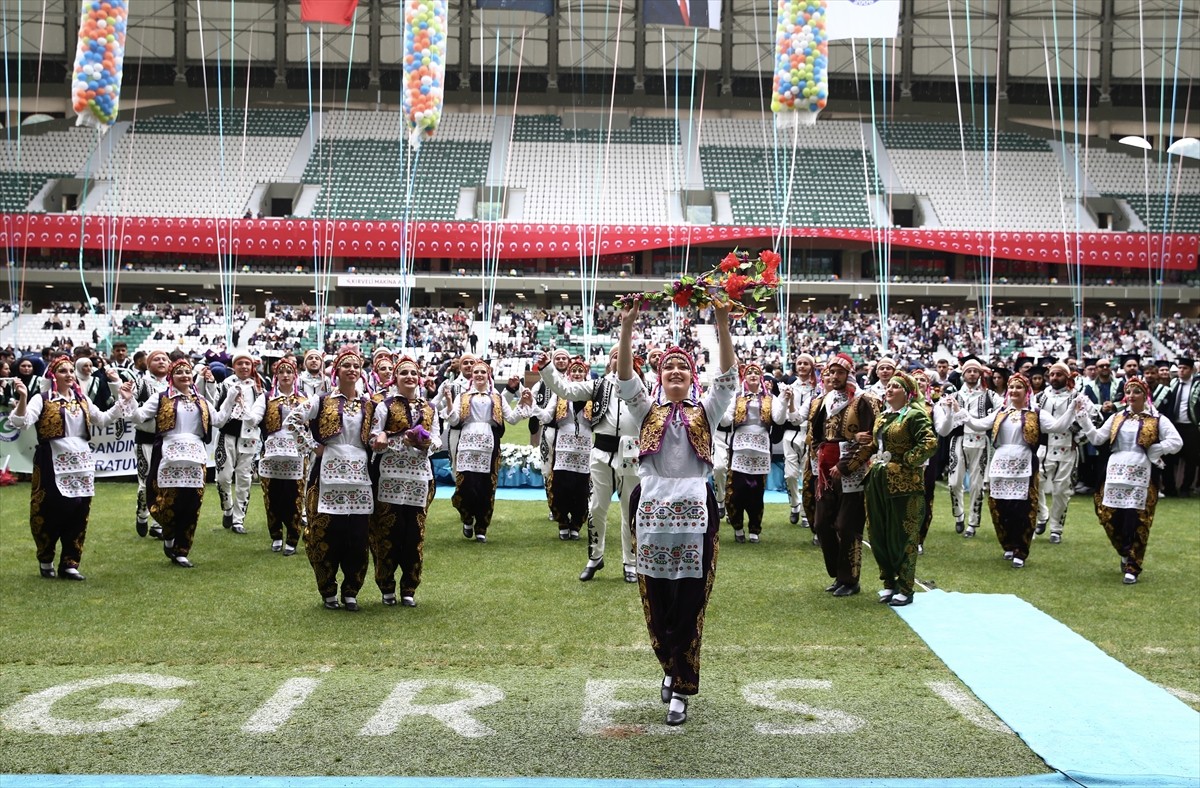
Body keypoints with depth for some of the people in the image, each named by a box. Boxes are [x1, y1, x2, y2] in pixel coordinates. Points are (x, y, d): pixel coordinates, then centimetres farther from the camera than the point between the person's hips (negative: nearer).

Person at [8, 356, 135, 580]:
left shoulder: (82, 399, 14)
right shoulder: (42, 399, -5)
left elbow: (102, 419, 19)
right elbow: (21, 422, -17)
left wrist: (123, 401, 13)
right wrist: (23, 398, -31)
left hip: (81, 461, 5)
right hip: (53, 462, -5)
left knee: (79, 513, 4)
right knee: (51, 512, -3)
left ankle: (69, 564, 12)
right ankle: (45, 560, 18)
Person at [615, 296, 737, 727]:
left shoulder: (704, 412, 10)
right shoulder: (648, 411, 11)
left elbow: (728, 378, -4)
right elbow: (625, 378, -4)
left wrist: (722, 326, -16)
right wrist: (627, 326, -16)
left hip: (694, 513, -1)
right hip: (652, 511, 1)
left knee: (689, 604, -2)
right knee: (656, 602, 5)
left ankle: (681, 691, 4)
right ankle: (672, 668, 30)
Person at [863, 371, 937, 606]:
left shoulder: (915, 415, -8)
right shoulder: (882, 418, 16)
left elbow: (930, 442, -20)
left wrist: (906, 461, -16)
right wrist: (874, 459, 11)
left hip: (904, 485, -8)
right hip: (878, 483, 8)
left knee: (903, 538, -1)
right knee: (879, 536, 10)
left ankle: (905, 589, 7)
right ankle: (889, 582, 22)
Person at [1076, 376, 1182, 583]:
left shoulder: (1157, 420, 3)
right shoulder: (1116, 418, 13)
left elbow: (1176, 442, -6)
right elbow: (1097, 438, 8)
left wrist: (1153, 450, -9)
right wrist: (1083, 418, 0)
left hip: (1141, 475, -3)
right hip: (1115, 473, 3)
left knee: (1135, 521, -5)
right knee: (1111, 518, 2)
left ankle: (1132, 568, 3)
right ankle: (1126, 553, 29)